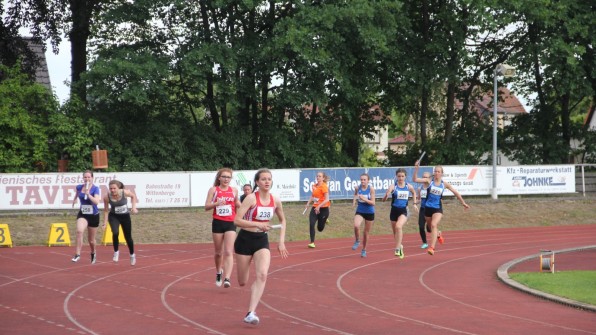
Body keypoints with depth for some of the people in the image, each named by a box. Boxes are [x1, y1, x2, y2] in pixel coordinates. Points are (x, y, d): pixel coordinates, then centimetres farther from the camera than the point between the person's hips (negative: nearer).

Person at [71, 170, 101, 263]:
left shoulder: (95, 188, -13)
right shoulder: (79, 187, -2)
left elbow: (97, 201, -28)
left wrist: (88, 194, -35)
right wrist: (74, 199, 30)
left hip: (93, 215, -1)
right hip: (82, 214, 1)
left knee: (91, 239, 11)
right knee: (79, 231, -29)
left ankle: (93, 253, 42)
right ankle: (77, 254, -27)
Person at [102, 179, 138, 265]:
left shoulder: (125, 192, -23)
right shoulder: (107, 197, -21)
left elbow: (133, 196, 0)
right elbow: (106, 210, -8)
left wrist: (133, 207, -9)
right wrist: (105, 223, -11)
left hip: (125, 216, 1)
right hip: (114, 216, -1)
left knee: (128, 237, 12)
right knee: (115, 233, -28)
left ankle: (132, 255, 38)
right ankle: (116, 252, -4)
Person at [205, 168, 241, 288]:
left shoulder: (234, 190, 7)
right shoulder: (213, 190, 1)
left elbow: (238, 205, 22)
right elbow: (206, 207, -4)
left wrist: (238, 204, -1)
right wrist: (216, 203, -23)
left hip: (230, 224, 0)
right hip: (218, 223, 0)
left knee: (228, 252, -13)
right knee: (218, 252, 11)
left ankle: (227, 278, -21)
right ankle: (219, 272, 39)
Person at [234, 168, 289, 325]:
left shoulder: (275, 200, 0)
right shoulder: (251, 198, -14)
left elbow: (282, 220, 18)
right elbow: (237, 220, -19)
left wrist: (281, 241, 10)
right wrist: (257, 224, -26)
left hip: (262, 241, 3)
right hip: (245, 239, -3)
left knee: (262, 275, -21)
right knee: (242, 282, 5)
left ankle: (251, 313, -22)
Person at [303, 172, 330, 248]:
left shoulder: (324, 187, -15)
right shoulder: (314, 186, 6)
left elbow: (327, 199, -21)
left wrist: (319, 206, -29)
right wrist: (308, 203, 11)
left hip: (323, 209, -5)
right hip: (315, 207, 5)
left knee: (320, 228, 5)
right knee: (311, 224, -13)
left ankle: (324, 221, 39)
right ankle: (312, 242, -6)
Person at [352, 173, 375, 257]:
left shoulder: (371, 189, -12)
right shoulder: (357, 188, -5)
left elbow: (373, 203, -14)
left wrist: (364, 199, -28)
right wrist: (354, 201, -1)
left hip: (369, 213, -1)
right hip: (360, 211, 1)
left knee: (366, 233, 9)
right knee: (356, 226, -29)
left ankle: (364, 250, 30)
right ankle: (357, 241, -2)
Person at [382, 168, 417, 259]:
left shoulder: (409, 186, 0)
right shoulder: (393, 187, -8)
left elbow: (414, 193, 24)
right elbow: (384, 199, -15)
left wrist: (414, 203, 17)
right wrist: (386, 195, -36)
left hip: (403, 211, -1)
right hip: (394, 211, 1)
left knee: (398, 226, -28)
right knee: (395, 231, 14)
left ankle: (397, 248, -25)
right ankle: (400, 246, 41)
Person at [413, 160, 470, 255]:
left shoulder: (444, 184, -1)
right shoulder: (429, 180, -4)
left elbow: (455, 192, 11)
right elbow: (415, 180, -15)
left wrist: (463, 203, 16)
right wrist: (416, 169, -28)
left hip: (438, 208, -1)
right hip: (428, 207, 2)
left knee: (434, 225, -23)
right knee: (430, 227, 17)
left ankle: (432, 247, -27)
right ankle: (438, 234, 54)